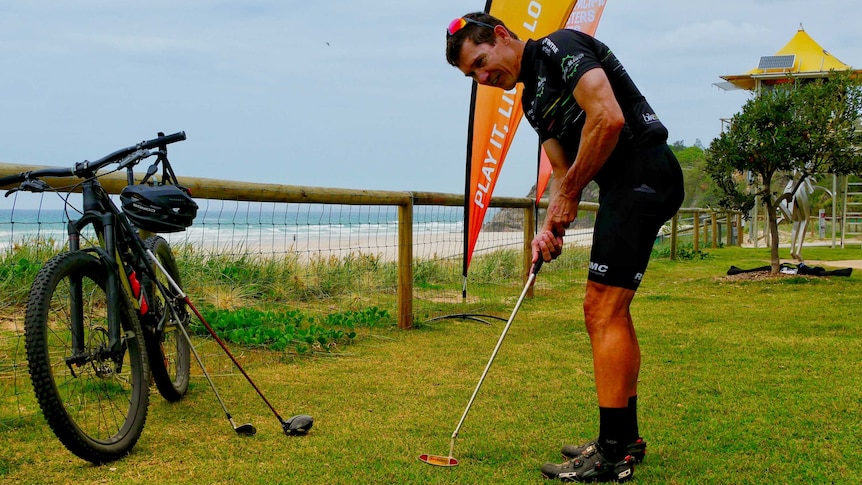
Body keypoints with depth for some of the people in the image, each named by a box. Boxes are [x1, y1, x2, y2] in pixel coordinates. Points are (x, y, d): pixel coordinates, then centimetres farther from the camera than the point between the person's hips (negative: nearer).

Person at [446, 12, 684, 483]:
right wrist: (551, 227, -1)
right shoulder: (533, 99, 21)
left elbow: (608, 118, -21)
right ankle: (625, 438, 23)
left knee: (603, 309, -11)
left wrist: (570, 194, -12)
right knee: (605, 309, 14)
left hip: (642, 172, -10)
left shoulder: (559, 46, -7)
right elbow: (562, 170, 18)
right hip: (626, 185, 10)